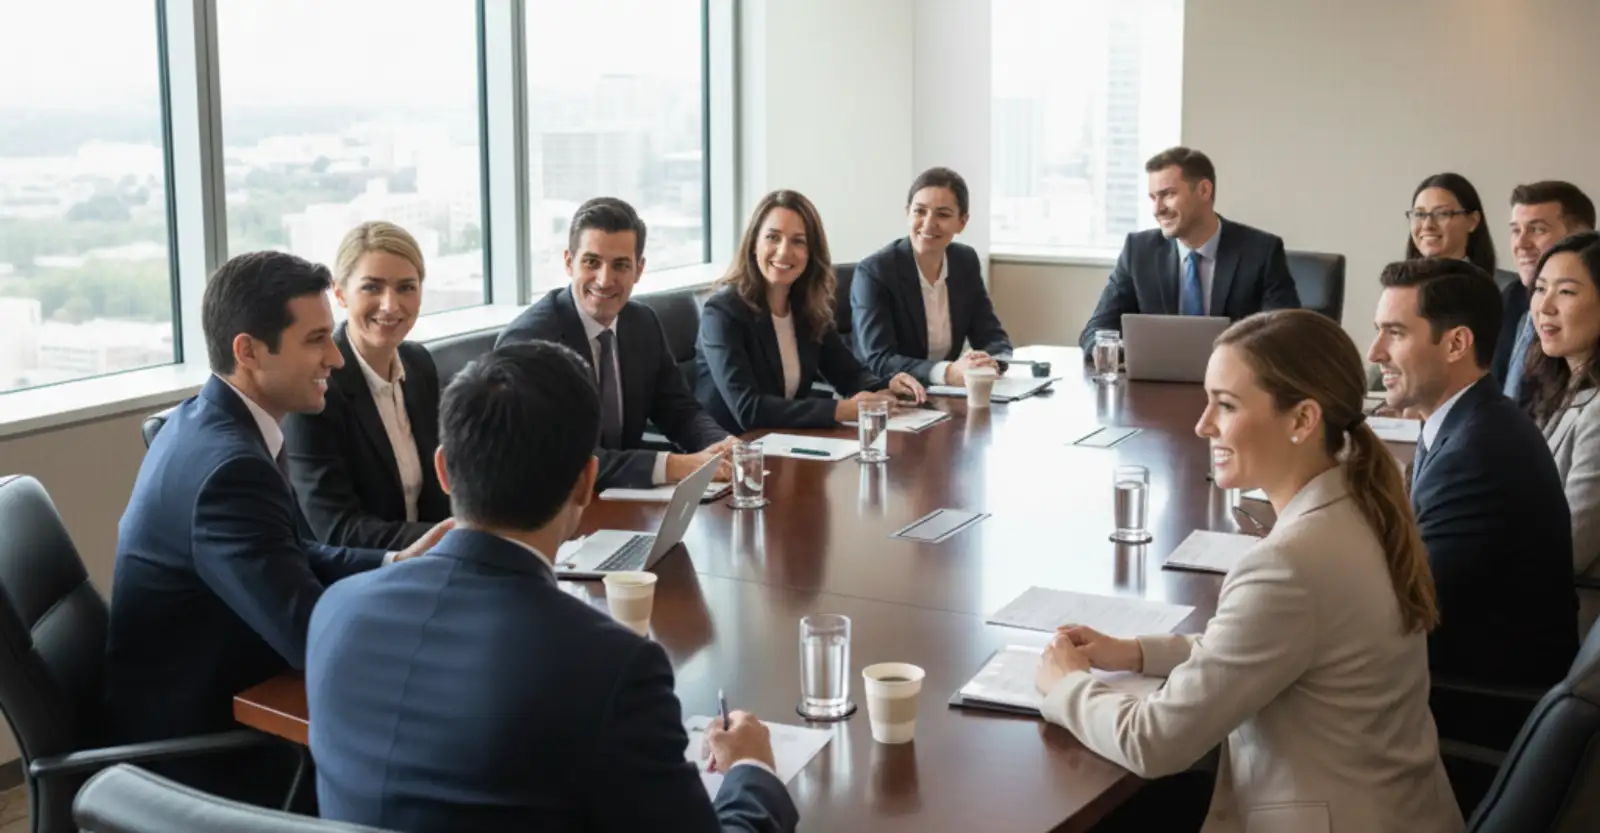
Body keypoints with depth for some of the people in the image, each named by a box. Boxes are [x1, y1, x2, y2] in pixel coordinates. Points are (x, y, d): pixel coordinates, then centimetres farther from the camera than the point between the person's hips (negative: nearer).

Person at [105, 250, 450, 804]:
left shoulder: (204, 422, 2)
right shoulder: (229, 467, -27)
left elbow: (299, 557, 8)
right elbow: (313, 638, -29)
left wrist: (398, 563, -4)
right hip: (193, 752, -8)